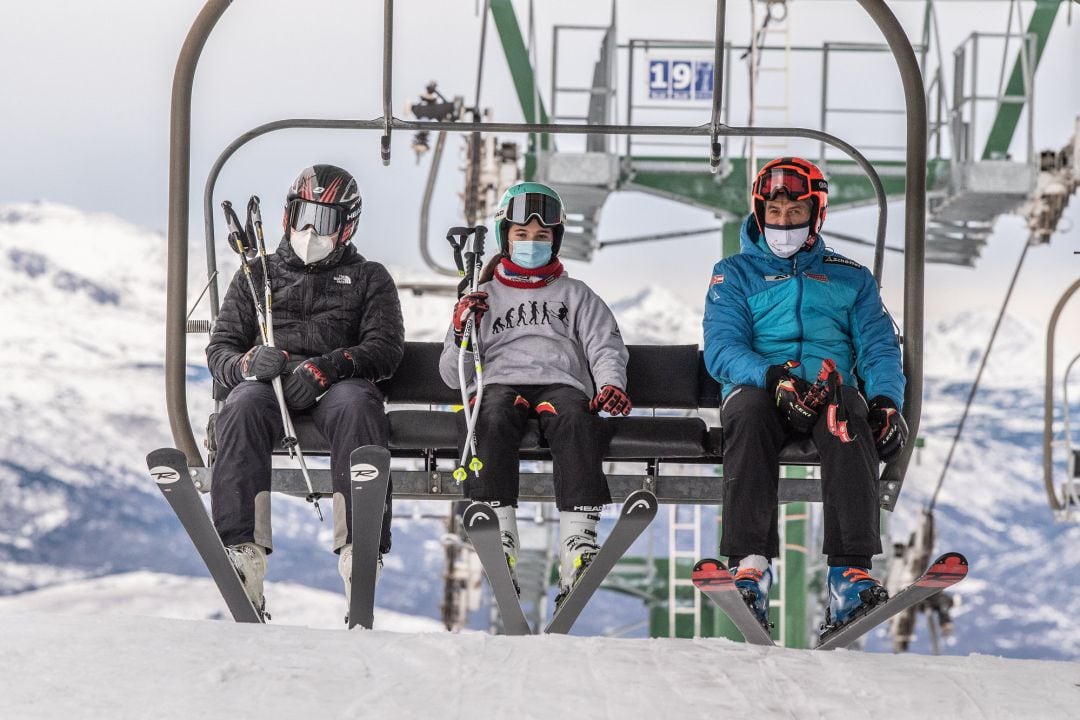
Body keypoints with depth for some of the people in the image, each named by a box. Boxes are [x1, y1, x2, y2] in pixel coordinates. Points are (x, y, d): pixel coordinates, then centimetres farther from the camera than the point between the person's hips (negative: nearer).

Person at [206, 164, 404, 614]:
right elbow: (220, 349, 18)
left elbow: (386, 348, 6)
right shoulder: (258, 274, 27)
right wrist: (248, 363, -10)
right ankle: (242, 552, -49)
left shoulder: (369, 279, 23)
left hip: (336, 385, -1)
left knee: (357, 406, -39)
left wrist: (328, 367, -15)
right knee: (244, 409, -37)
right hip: (267, 383, 1)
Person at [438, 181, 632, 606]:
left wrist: (610, 384, -8)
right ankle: (499, 546, -48)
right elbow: (453, 377, 21)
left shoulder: (576, 296, 28)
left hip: (562, 384, 0)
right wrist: (463, 332, 1)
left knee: (576, 422, -38)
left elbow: (605, 347, 14)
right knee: (493, 421, -38)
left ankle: (578, 549, -50)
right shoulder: (483, 297, 28)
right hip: (500, 383, 0)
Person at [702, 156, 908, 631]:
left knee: (849, 415, -37)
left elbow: (877, 347, 12)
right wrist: (773, 376, -20)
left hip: (831, 390, 1)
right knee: (748, 409, -38)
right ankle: (749, 567, -47)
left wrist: (887, 402, -10)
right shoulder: (734, 275, 18)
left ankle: (850, 574, -47)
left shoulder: (850, 278, 24)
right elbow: (722, 349, 2)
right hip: (759, 388, -1)